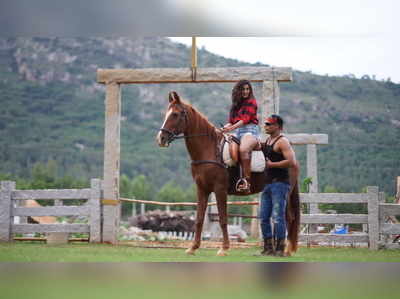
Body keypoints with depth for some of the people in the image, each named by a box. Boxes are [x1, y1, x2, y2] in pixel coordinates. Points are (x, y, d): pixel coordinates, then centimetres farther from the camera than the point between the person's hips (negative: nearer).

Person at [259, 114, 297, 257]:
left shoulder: (282, 142, -11)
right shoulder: (267, 141, 17)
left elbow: (291, 162, -22)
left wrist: (272, 164, -16)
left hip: (279, 184, -9)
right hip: (268, 184, 9)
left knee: (278, 217, -9)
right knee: (264, 218, 9)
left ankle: (280, 249, -6)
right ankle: (268, 248, 15)